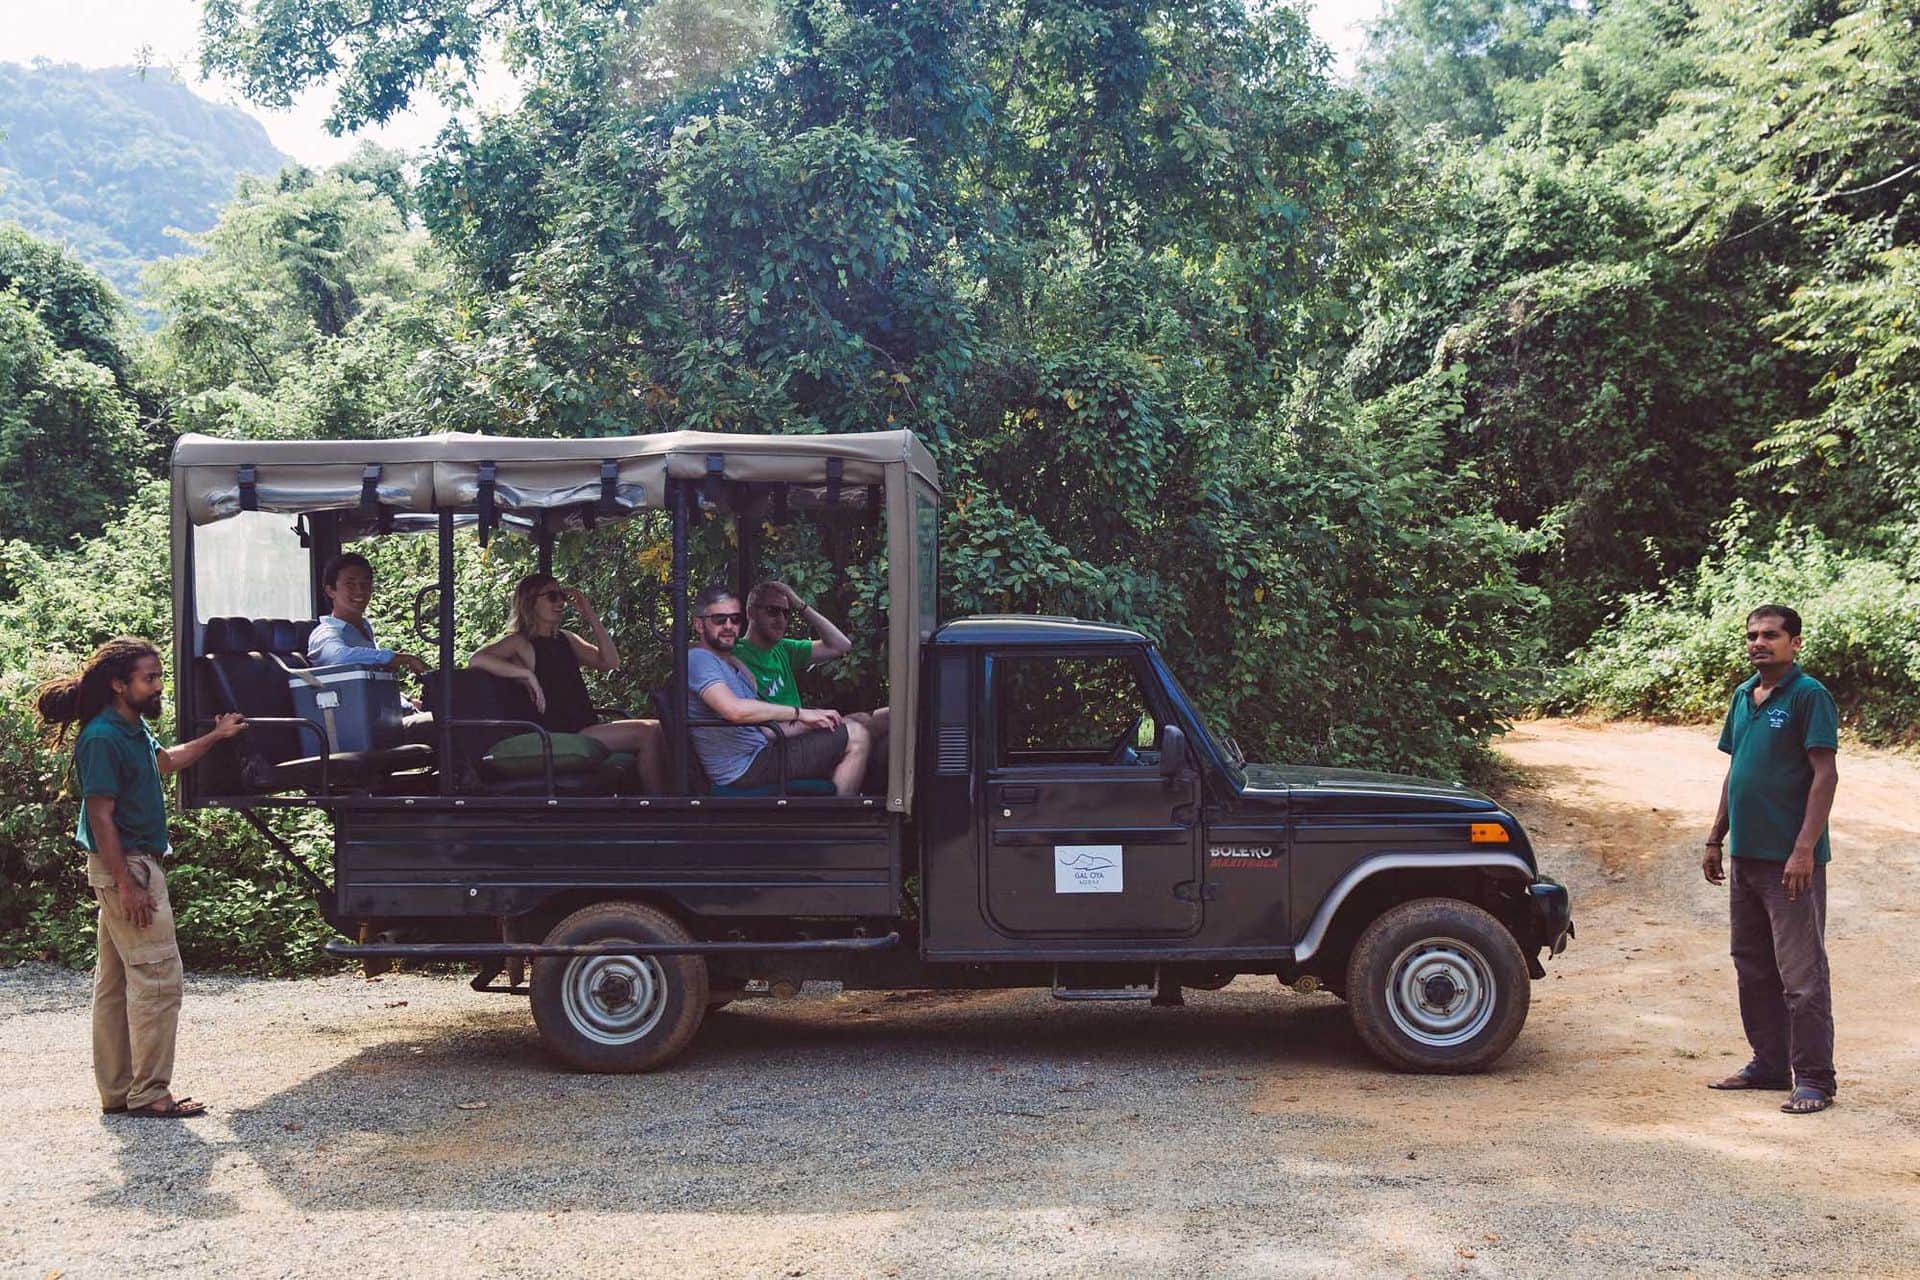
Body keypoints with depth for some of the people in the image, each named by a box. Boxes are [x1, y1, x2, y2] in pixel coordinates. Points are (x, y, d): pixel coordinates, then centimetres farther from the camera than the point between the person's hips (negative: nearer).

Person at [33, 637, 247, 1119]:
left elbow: (166, 760, 33)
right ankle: (149, 1094, -5)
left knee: (116, 981, 13)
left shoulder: (135, 727, 10)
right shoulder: (102, 739, -18)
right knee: (157, 978, -9)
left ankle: (117, 1092, 19)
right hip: (125, 867, -10)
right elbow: (101, 817, -20)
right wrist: (126, 886, -23)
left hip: (137, 864, 10)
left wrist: (214, 737, 32)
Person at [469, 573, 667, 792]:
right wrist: (527, 674, -22)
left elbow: (609, 661, 12)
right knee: (647, 734, -23)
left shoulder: (565, 638, 21)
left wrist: (590, 615, 9)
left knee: (655, 728, -13)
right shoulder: (520, 642, 0)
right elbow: (477, 660, -18)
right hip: (560, 736, -8)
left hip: (589, 728, 8)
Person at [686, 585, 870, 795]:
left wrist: (814, 719, 2)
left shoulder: (735, 663, 20)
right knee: (856, 737, -11)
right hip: (745, 768, -10)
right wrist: (800, 713, -19)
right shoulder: (698, 659, -11)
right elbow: (734, 710, -28)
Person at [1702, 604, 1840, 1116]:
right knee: (1753, 969, 15)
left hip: (1791, 861, -8)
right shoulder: (1743, 697, 12)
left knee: (1801, 974, -4)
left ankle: (1814, 1079, 3)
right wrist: (1715, 839, 17)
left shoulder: (1809, 696, -11)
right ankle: (1769, 1065, 26)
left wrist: (1805, 849, -21)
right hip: (1747, 856, 8)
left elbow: (1825, 775, -15)